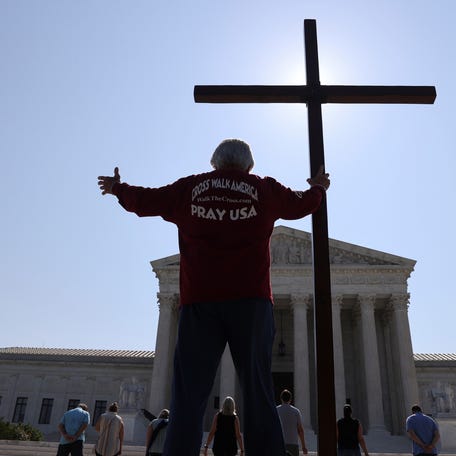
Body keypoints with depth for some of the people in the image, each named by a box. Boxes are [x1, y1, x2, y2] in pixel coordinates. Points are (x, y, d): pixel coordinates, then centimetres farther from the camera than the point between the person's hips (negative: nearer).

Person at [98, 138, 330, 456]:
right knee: (259, 393, 1)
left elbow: (144, 200, 22)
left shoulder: (189, 187, 13)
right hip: (251, 298, 0)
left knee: (189, 396, 1)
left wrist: (117, 188, 43)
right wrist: (319, 187, 51)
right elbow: (303, 203, 28)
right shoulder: (264, 188, 13)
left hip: (199, 300, 1)